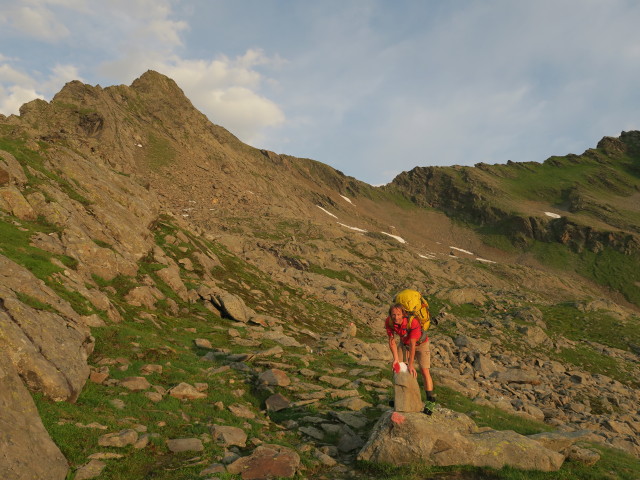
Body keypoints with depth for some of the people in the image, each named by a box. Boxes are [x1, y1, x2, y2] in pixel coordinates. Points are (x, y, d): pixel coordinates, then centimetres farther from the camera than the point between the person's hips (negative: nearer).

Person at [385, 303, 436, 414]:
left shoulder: (413, 321, -40)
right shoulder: (389, 322, -26)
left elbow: (412, 344, -36)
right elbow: (392, 341, -16)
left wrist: (411, 365, -34)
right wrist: (396, 359, -23)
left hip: (420, 344, -5)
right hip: (404, 343, 5)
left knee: (424, 371, -14)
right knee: (397, 368, 4)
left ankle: (430, 401, -5)